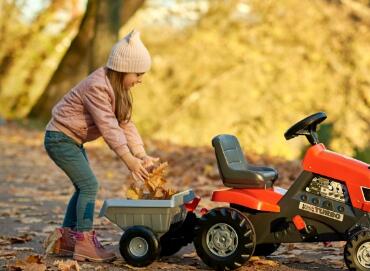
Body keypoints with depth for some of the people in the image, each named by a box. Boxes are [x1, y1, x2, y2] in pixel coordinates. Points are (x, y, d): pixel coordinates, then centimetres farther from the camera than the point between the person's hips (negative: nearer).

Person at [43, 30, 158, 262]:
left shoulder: (118, 88, 6)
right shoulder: (97, 87, -25)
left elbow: (125, 124, 3)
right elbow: (108, 127, -29)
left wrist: (142, 155, -7)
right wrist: (129, 160, -30)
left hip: (72, 140, 10)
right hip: (60, 138, -10)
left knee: (84, 186, 11)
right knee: (89, 184, -15)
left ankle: (66, 239, 19)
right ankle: (85, 243, -13)